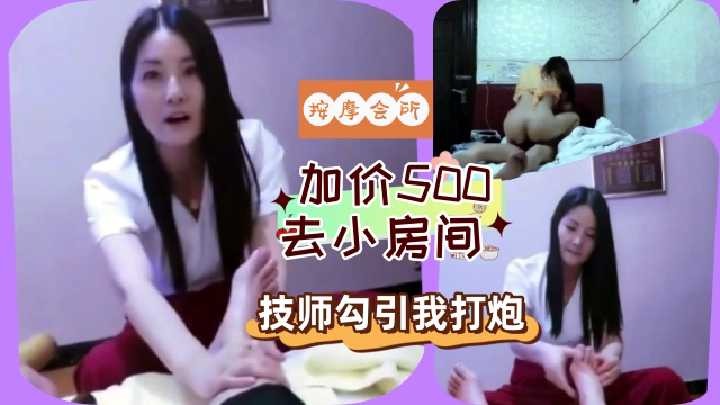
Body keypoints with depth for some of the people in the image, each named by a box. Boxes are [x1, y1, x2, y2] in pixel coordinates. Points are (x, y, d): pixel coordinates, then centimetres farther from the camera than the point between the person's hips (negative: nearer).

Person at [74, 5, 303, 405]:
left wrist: (246, 339, -46)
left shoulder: (254, 144, -13)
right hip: (170, 330, 0)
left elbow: (270, 261, -23)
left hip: (247, 312, 1)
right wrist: (200, 369, -56)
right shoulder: (109, 181, -17)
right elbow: (133, 287, -35)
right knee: (100, 369, -34)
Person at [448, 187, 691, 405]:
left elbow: (612, 335, -5)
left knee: (666, 382, -27)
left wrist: (611, 353, -32)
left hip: (587, 381, 3)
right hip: (534, 383, -3)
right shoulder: (522, 271, -3)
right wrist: (544, 352, -43)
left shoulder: (599, 278, 7)